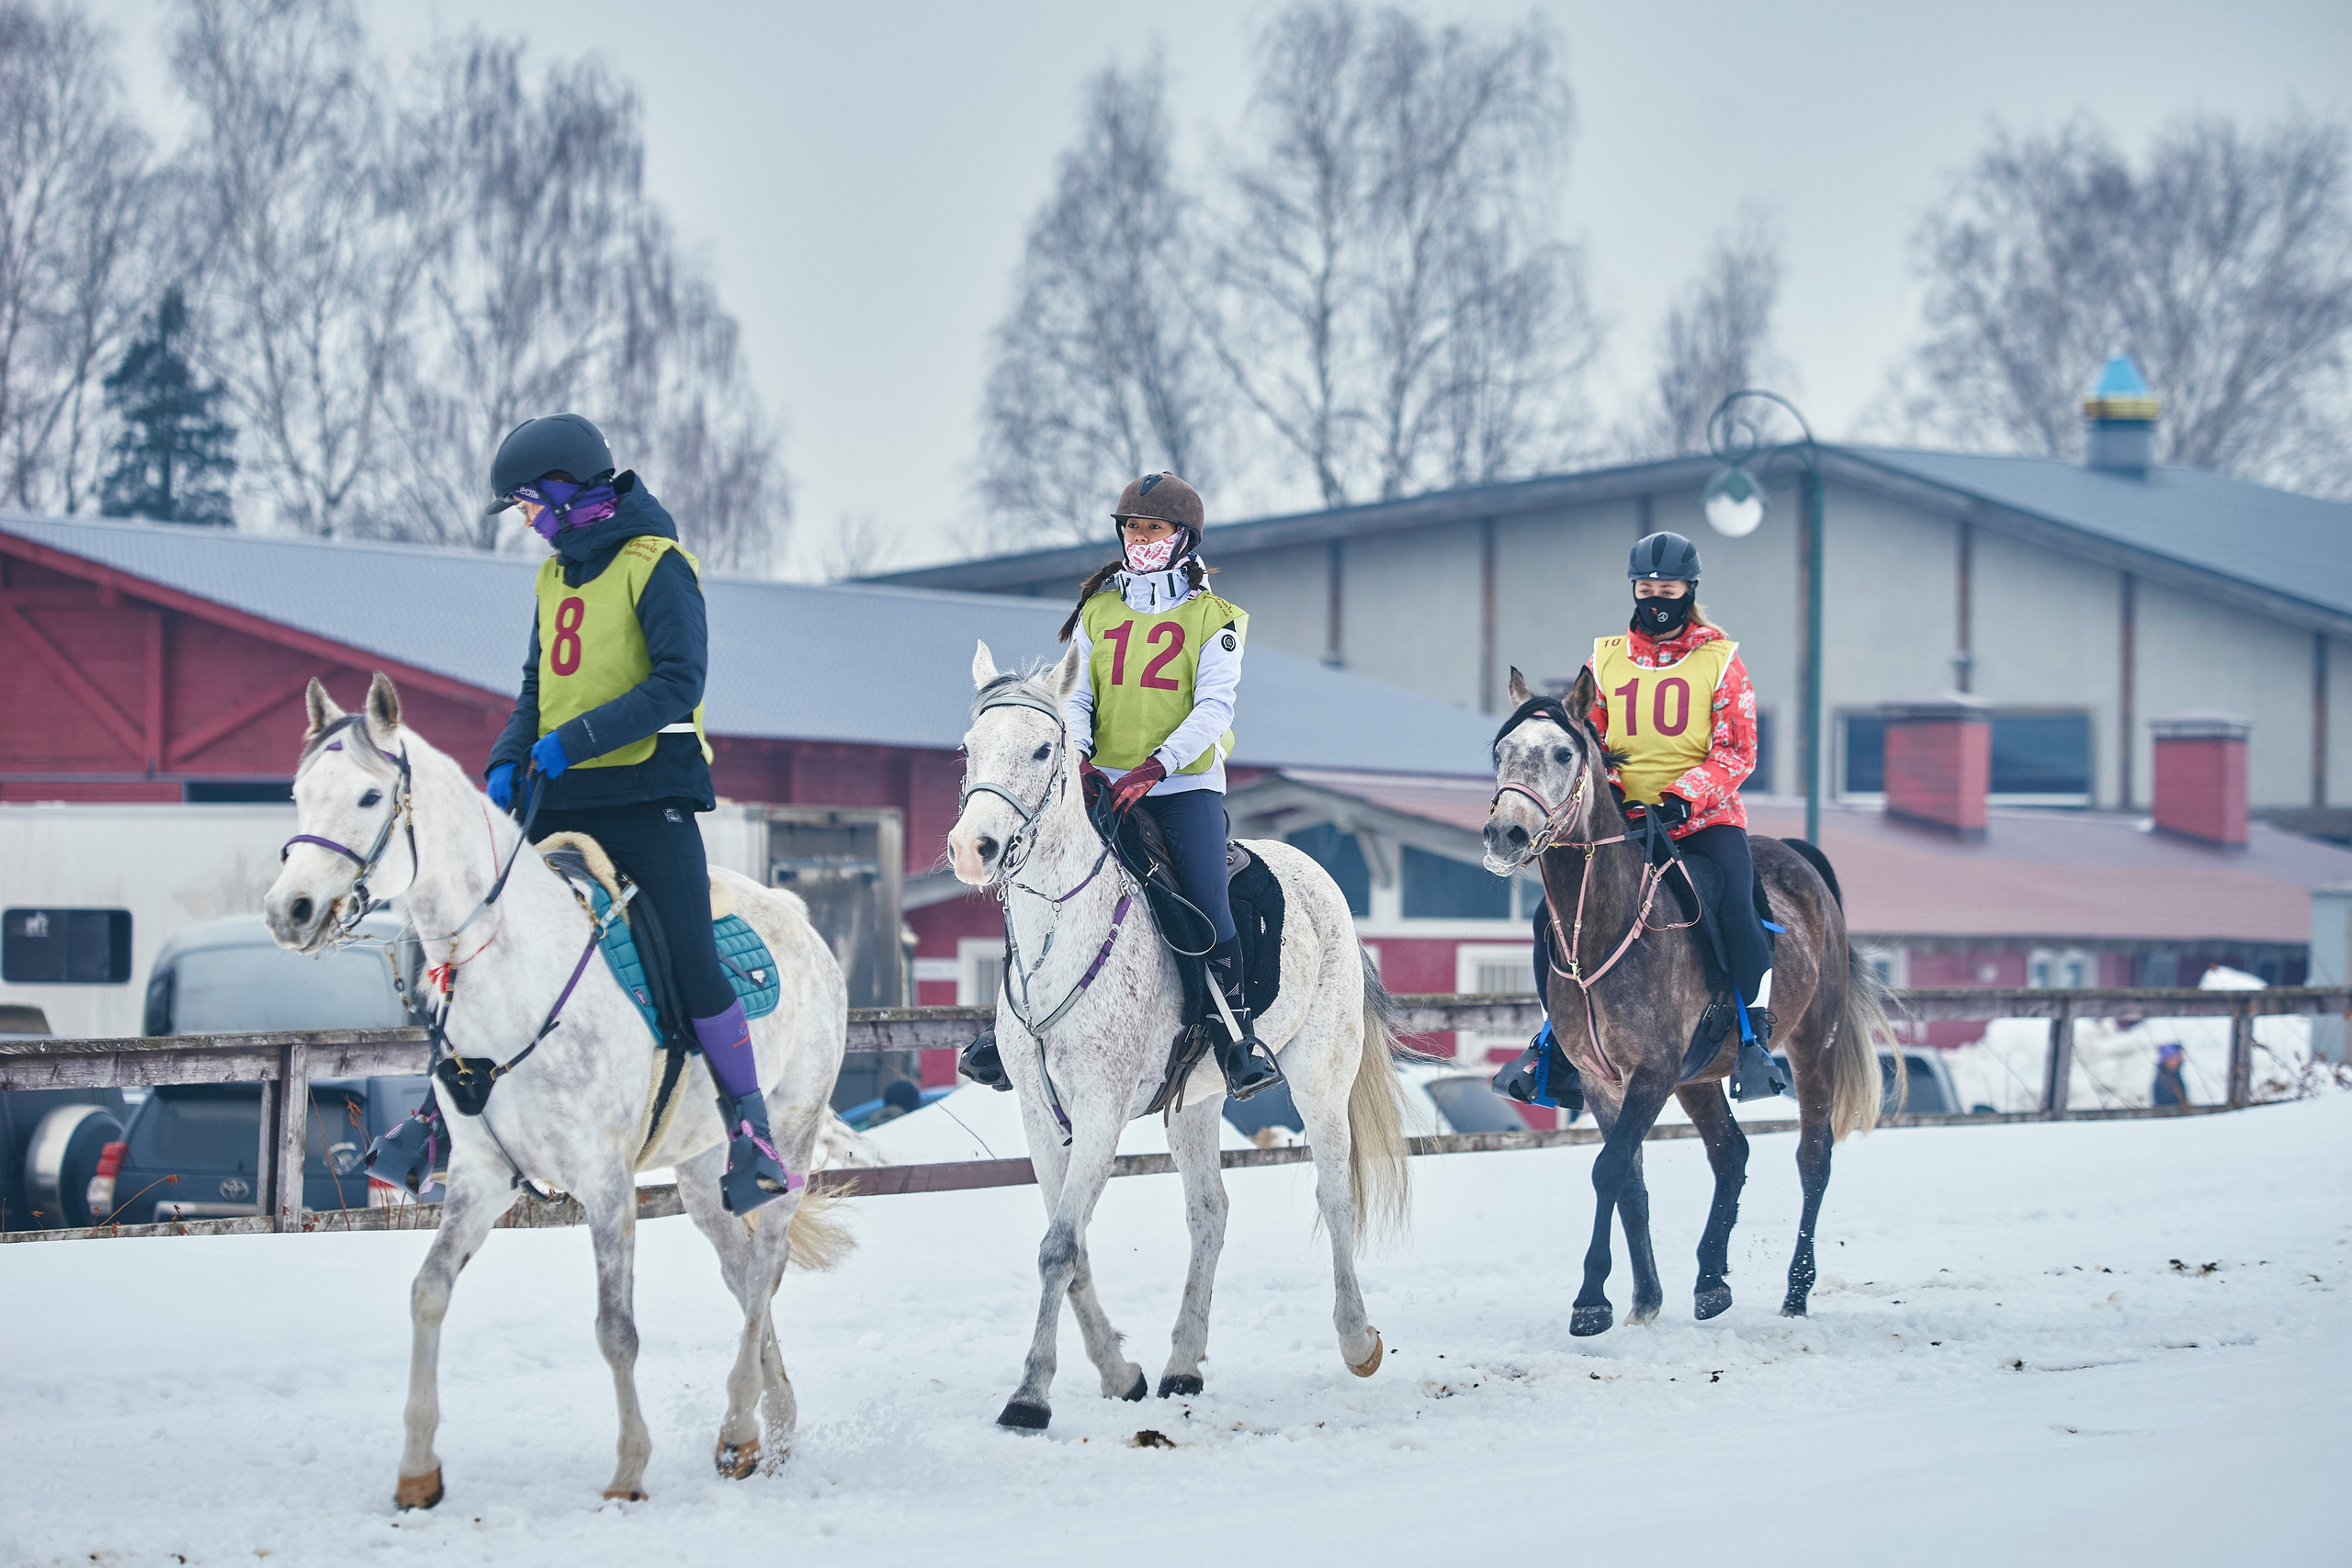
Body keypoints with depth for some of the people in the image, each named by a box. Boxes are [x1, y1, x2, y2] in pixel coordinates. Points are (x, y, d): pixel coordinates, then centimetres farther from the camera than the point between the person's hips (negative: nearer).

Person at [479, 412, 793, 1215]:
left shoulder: (656, 564, -8)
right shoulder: (556, 576, 16)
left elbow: (678, 683, -17)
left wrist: (576, 740, -21)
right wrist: (506, 763, 5)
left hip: (648, 795, -7)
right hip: (563, 803, 7)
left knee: (692, 968, -12)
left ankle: (751, 1132, -4)